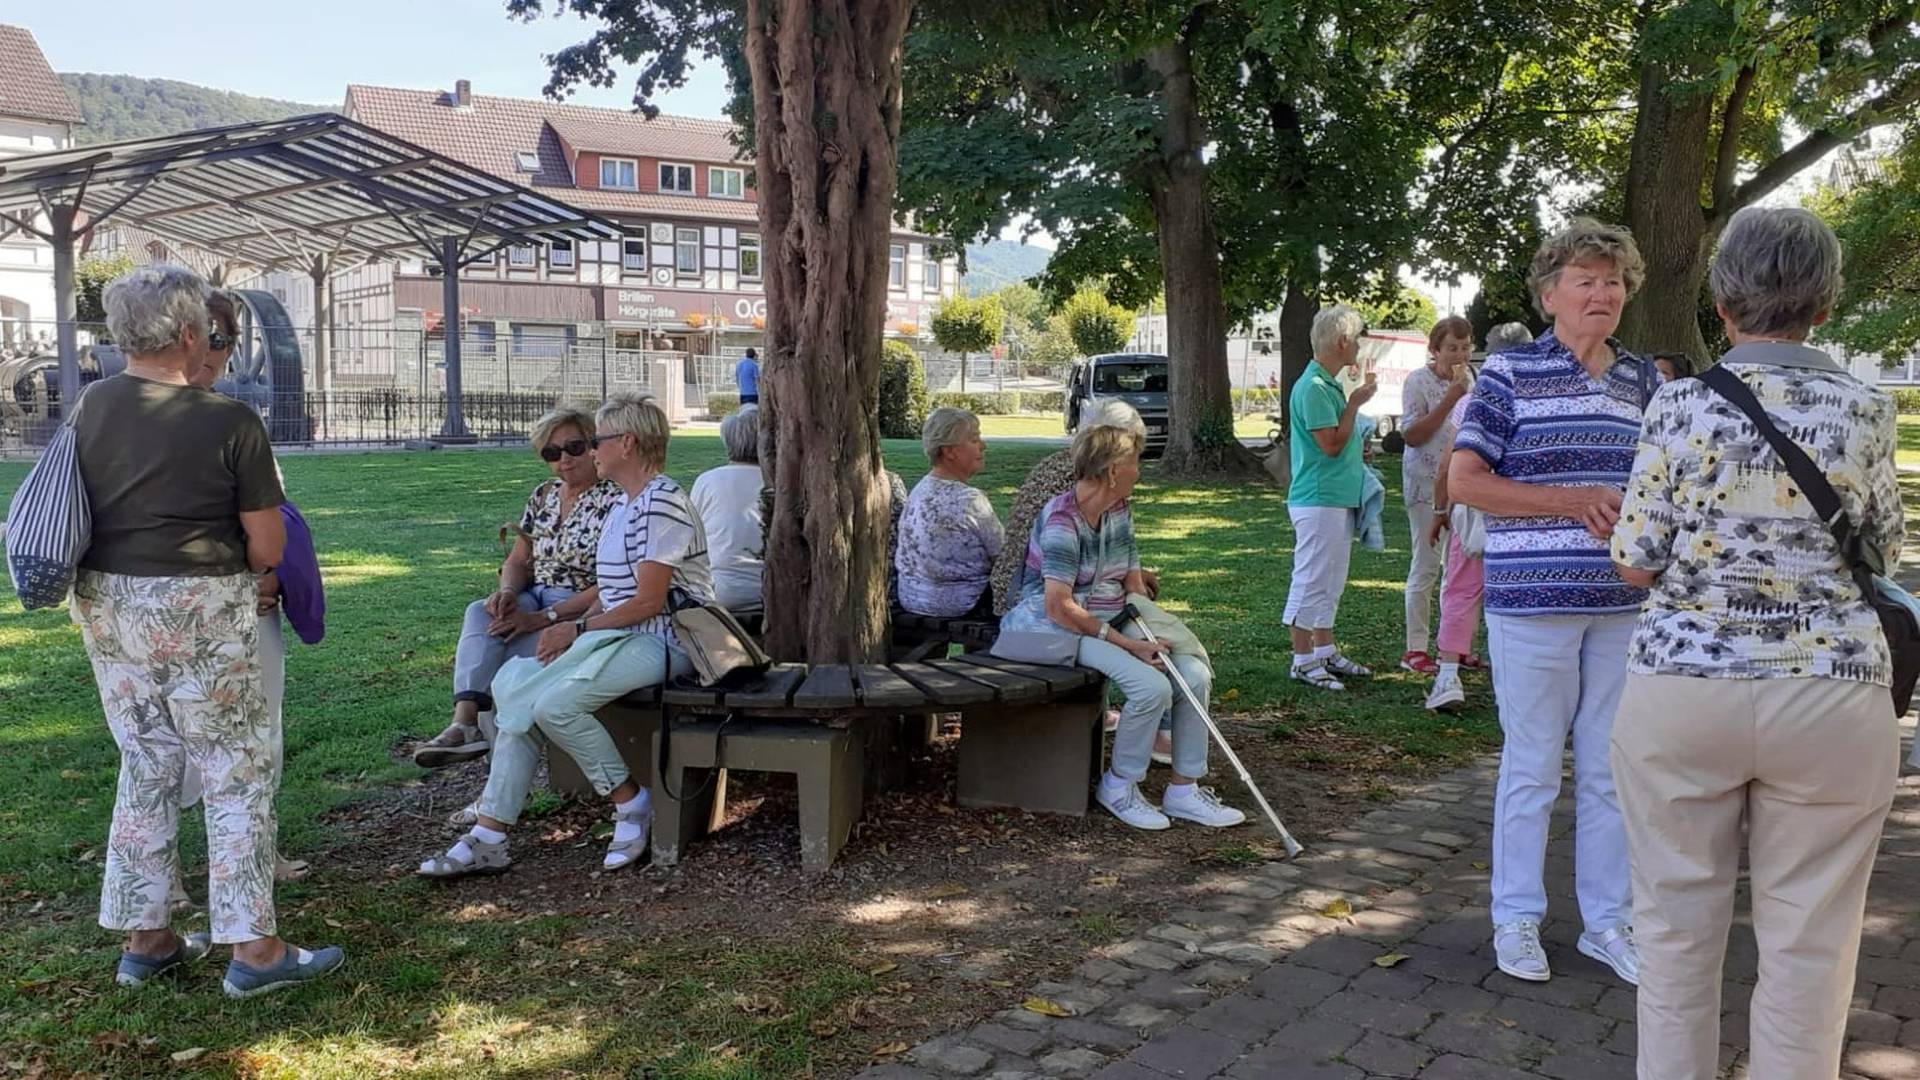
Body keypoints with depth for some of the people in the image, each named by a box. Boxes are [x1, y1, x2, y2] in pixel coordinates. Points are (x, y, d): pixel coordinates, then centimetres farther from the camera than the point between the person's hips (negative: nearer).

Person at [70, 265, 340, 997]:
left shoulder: (91, 408, 1)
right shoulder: (229, 421, -15)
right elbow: (269, 548, -13)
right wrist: (241, 571, 8)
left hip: (107, 607, 6)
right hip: (197, 614, -6)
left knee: (146, 771, 18)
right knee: (238, 776, 4)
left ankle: (146, 939, 26)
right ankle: (252, 949, 8)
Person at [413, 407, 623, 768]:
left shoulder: (614, 501, -9)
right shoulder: (543, 496, 14)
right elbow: (517, 562, 18)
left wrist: (544, 617, -21)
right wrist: (507, 592, -7)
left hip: (582, 613, -6)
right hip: (533, 599, 7)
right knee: (479, 613, -24)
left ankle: (468, 725, -26)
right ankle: (465, 722, -37)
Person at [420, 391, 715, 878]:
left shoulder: (662, 503, -14)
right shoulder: (624, 505, 18)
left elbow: (648, 601, -19)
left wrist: (577, 628, -12)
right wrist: (575, 628, 0)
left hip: (662, 642, -10)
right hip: (620, 636, 10)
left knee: (554, 703, -26)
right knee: (520, 689, -5)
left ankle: (631, 802, -6)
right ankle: (488, 839, -6)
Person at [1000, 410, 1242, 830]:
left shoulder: (1120, 510, 9)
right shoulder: (1062, 519, -19)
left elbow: (1134, 585, 13)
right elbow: (1060, 607, -24)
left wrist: (1153, 634, -7)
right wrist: (1129, 643, -23)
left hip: (1112, 619, 9)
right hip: (1061, 628, -9)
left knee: (1194, 674, -8)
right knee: (1151, 685, -27)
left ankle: (1184, 790, 5)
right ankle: (1119, 786, -3)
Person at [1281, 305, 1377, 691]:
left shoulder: (1329, 385, 15)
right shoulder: (1313, 387, -17)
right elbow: (1332, 444, -20)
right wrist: (1355, 403, -12)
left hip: (1338, 499, 11)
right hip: (1319, 500, -11)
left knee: (1330, 583, 16)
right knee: (1311, 581, -4)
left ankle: (1326, 653, 25)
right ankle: (1304, 660, 3)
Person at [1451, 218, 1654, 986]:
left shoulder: (1643, 381, 10)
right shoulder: (1509, 373, -4)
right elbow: (1464, 482, -9)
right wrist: (1575, 501, -16)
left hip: (1623, 604, 5)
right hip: (1534, 600, -4)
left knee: (1612, 768, 12)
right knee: (1533, 766, 5)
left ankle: (1606, 920, 27)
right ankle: (1516, 918, 21)